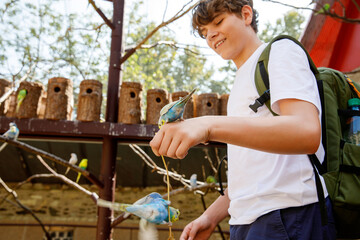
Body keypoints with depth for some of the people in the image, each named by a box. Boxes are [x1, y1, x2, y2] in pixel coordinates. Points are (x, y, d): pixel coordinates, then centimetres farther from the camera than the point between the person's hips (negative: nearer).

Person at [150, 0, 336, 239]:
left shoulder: (280, 51, -3)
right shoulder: (242, 81, 24)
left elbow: (307, 132, -23)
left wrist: (209, 125, -33)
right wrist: (211, 217, 12)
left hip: (288, 218, -8)